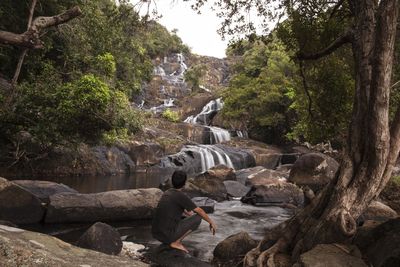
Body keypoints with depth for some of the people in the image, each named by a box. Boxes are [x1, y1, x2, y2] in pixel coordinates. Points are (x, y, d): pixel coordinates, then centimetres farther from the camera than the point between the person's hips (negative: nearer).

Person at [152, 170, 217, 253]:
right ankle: (175, 242, -3)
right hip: (168, 234, -8)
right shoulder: (181, 196, -12)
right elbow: (200, 211, -2)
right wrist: (211, 222, 11)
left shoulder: (167, 193, 11)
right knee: (198, 217, 0)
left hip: (156, 233, 8)